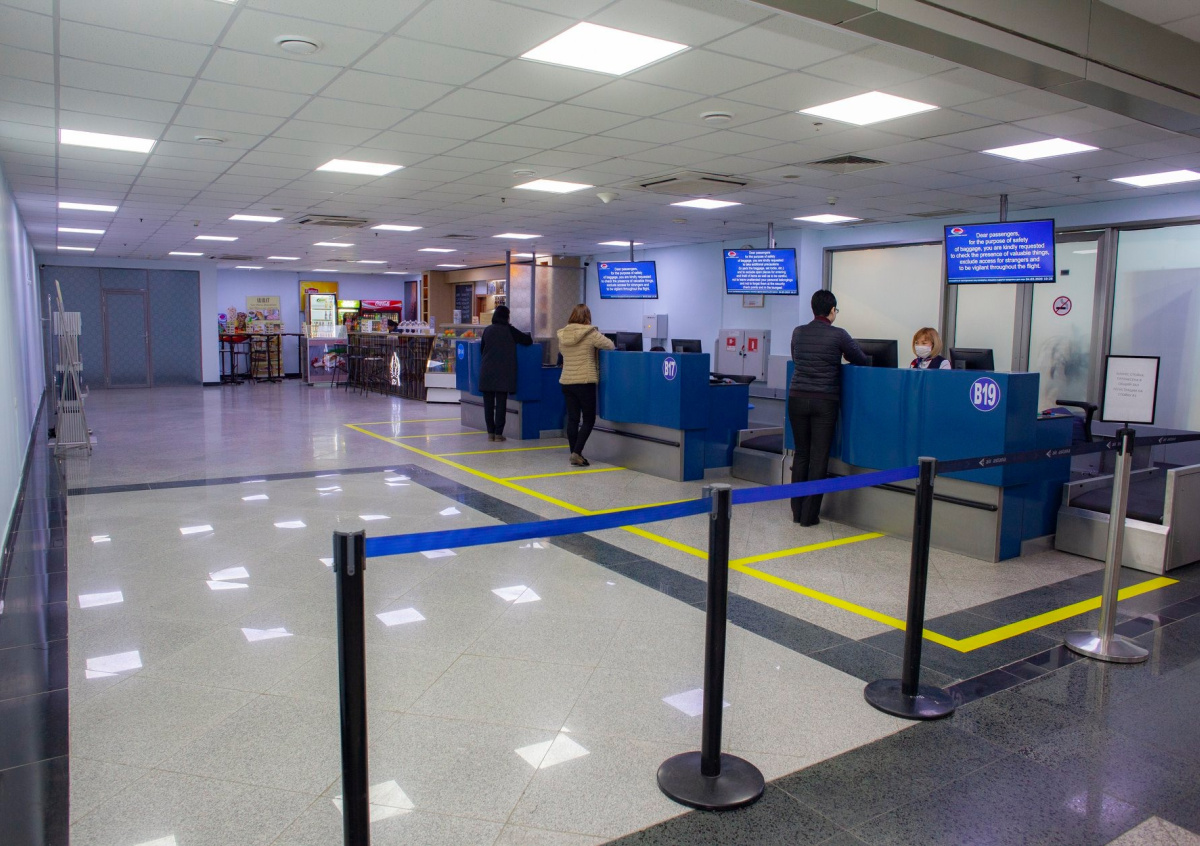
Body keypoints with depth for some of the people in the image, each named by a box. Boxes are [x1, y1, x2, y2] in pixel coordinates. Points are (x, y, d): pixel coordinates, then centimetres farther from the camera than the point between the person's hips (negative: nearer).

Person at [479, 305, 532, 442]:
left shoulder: (487, 330, 8)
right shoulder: (509, 330, -1)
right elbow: (528, 341, 2)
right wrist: (515, 339, 20)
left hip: (487, 372, 3)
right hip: (503, 373, -3)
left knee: (488, 403, 7)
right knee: (501, 403, 0)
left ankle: (490, 433, 9)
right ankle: (498, 433, 0)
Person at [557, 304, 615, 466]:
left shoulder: (563, 334, 5)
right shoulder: (590, 333, -10)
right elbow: (610, 346, -4)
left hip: (566, 382, 5)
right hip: (585, 382, -5)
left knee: (572, 419, 9)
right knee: (588, 419, 4)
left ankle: (574, 454, 12)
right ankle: (577, 452, -7)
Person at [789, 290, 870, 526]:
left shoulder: (798, 332, 4)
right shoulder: (838, 335, -7)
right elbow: (863, 361, 5)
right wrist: (842, 357, 25)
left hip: (797, 398, 4)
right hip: (824, 401, -4)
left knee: (801, 454, 12)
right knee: (819, 457, 2)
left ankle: (797, 512, 17)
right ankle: (809, 515, 6)